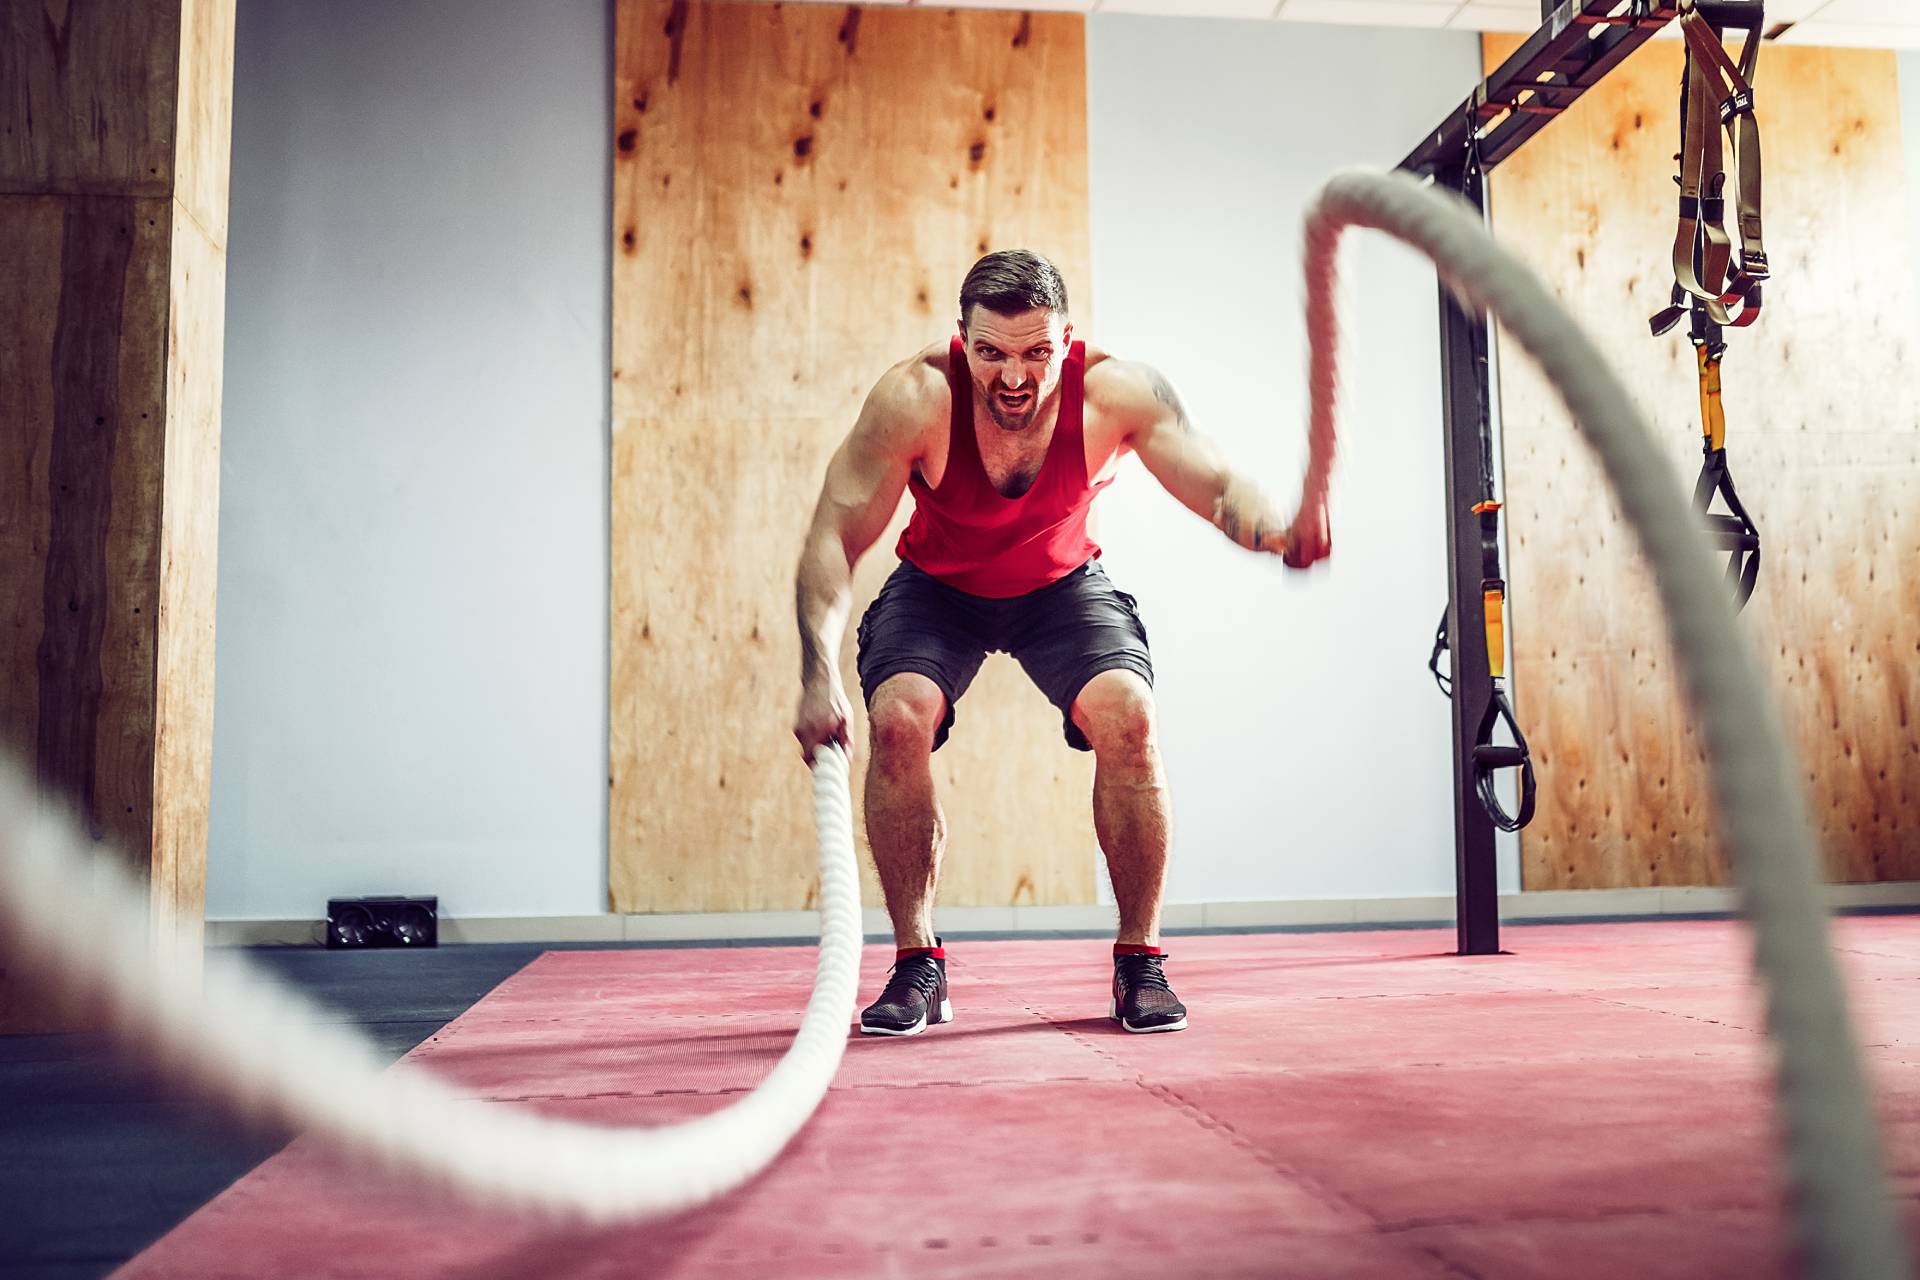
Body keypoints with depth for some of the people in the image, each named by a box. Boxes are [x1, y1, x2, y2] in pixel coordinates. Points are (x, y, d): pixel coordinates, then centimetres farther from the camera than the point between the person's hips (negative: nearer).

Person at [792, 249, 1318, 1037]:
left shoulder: (1115, 391, -27)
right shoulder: (916, 398, -31)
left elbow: (1216, 484, -32)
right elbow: (833, 538, -30)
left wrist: (1270, 525, -57)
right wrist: (818, 678, -43)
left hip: (1062, 583, 1)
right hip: (938, 588, 0)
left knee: (1128, 716, -24)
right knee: (898, 718, -26)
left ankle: (1140, 963, -6)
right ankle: (917, 966, -7)